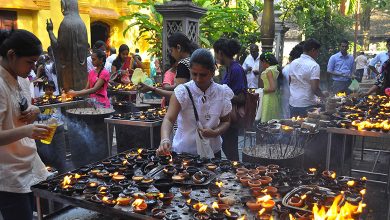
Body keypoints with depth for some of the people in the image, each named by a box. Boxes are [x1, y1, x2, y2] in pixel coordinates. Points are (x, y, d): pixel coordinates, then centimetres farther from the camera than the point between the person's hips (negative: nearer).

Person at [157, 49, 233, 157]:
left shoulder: (222, 93, -7)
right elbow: (169, 118, -24)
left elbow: (225, 121, 6)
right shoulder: (182, 91, -14)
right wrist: (165, 139, -43)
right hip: (183, 151, -2)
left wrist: (215, 132, -15)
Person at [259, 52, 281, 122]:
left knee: (267, 121, -1)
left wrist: (264, 90, -9)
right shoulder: (276, 68, 9)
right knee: (274, 121, 14)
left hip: (269, 98, -9)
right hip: (275, 97, 9)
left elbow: (272, 88, -24)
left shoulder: (269, 70, -16)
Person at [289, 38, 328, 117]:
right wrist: (323, 95, 0)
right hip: (307, 105, -6)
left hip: (292, 103, 6)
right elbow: (315, 89, -18)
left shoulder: (293, 63, 5)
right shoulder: (314, 65, -14)